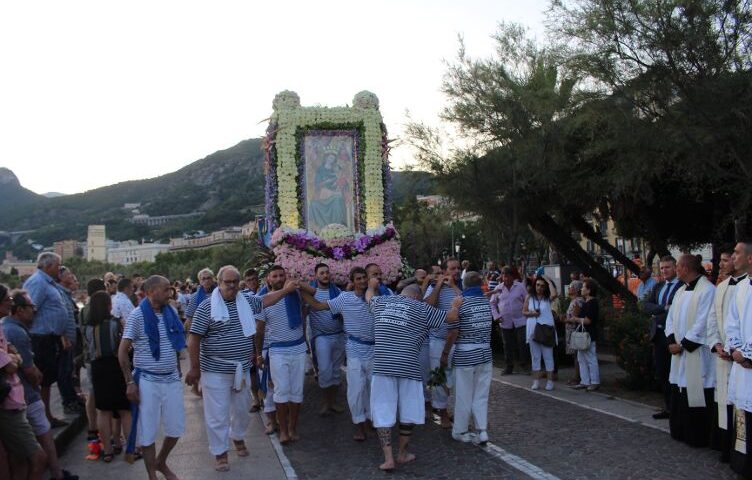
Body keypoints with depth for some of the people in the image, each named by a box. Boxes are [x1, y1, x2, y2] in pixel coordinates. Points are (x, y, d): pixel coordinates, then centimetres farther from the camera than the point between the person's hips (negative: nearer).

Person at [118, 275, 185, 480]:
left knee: (176, 428, 11)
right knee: (148, 432, 5)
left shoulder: (170, 313, 5)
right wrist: (130, 382, -13)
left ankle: (161, 463, 35)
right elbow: (122, 351, -9)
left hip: (172, 380, 5)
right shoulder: (137, 315, -10)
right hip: (147, 381, -5)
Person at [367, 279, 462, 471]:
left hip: (382, 365, 2)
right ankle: (402, 453, 25)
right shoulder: (421, 308, 5)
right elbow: (452, 317, 9)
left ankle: (388, 458, 5)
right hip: (408, 366, -2)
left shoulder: (381, 302, 13)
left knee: (383, 412, 8)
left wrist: (372, 285, 59)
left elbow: (369, 295, 37)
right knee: (408, 411, 15)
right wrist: (456, 304, 31)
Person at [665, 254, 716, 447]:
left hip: (697, 352, -8)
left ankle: (697, 437, 7)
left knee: (695, 394, -3)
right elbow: (671, 317, 13)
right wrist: (672, 341, -2)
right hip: (679, 351, 8)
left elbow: (703, 323, -18)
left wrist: (684, 344, -14)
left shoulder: (707, 290, -14)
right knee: (679, 394, 13)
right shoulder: (681, 290, 14)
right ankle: (680, 432, 24)